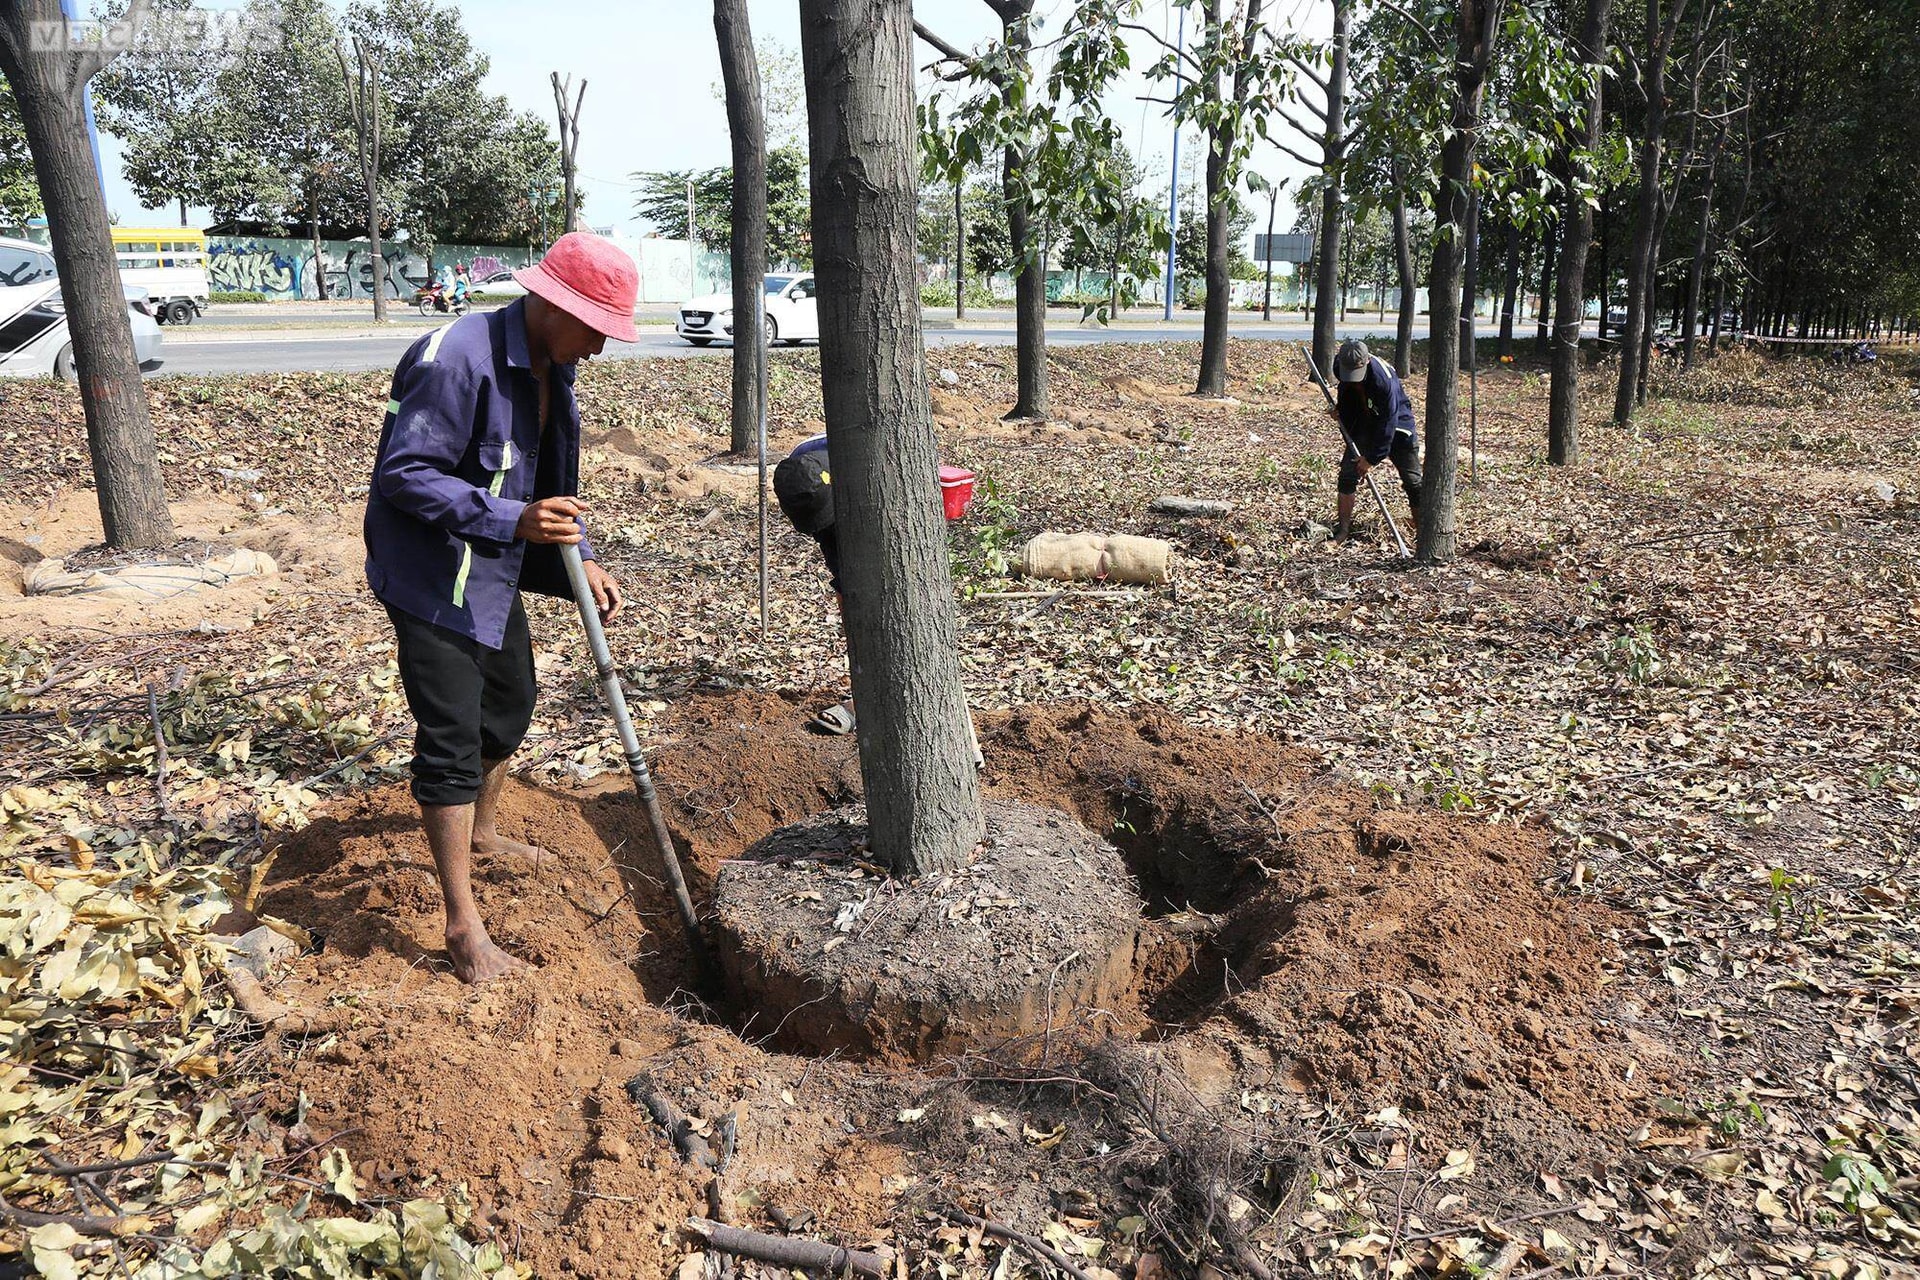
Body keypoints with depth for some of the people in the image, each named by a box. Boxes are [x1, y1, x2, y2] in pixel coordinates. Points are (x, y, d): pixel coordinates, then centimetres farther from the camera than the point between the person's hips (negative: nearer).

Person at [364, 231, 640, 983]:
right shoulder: (457, 358, -26)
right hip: (431, 576, -9)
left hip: (496, 570, 9)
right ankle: (463, 924, 1)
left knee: (511, 703, 23)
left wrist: (580, 557, 1)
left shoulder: (553, 369, 4)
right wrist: (513, 520, -35)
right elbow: (404, 474, -27)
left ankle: (482, 832, 48)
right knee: (451, 741, -7)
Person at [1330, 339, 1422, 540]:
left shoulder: (1384, 380, -36)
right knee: (1347, 472, -5)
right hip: (1364, 422, 5)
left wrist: (1373, 458, -24)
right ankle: (1343, 529, 3)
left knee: (1412, 479, -5)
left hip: (1397, 424, -5)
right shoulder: (1340, 364, -17)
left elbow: (1388, 422, -29)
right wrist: (1340, 405, 1)